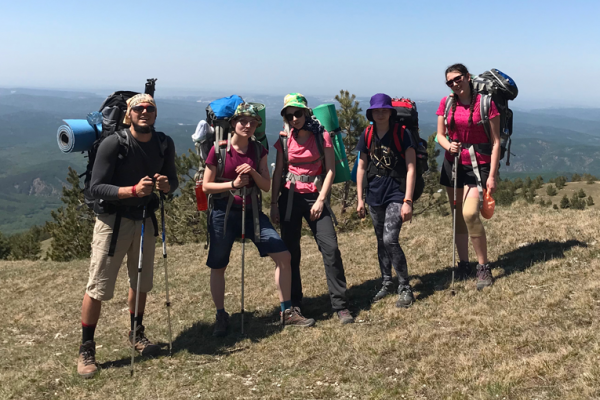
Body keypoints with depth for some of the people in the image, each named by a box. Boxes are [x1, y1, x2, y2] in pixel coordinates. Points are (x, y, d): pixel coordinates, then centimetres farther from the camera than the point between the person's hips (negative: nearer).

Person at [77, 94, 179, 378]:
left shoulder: (165, 144, -2)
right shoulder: (113, 144, -16)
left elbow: (173, 181, 7)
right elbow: (95, 188, -17)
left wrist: (166, 184, -17)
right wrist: (133, 189, -31)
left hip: (145, 220, 5)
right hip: (113, 221, -4)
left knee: (141, 282, 16)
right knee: (97, 287, -3)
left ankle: (136, 334, 36)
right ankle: (86, 349, 11)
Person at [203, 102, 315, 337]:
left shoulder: (258, 150, 5)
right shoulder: (219, 150, -7)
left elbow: (266, 186, 4)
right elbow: (206, 186, -4)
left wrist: (253, 173, -15)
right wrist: (233, 184, -18)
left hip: (251, 211, 4)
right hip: (224, 213, -3)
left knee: (283, 256, -4)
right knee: (218, 267, 4)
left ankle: (287, 313, 8)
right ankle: (221, 317, 25)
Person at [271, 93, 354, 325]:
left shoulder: (321, 136, -3)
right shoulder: (284, 139, 5)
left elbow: (330, 169, -3)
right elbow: (278, 172, 8)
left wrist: (321, 200, -10)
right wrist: (274, 203, 3)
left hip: (315, 197, -2)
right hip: (289, 197, 2)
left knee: (330, 248, -11)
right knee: (290, 252, 3)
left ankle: (340, 306, -3)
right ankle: (294, 304, 16)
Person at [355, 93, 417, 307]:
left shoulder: (402, 134, -7)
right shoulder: (367, 136, 5)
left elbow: (411, 168, -8)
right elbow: (361, 168, 11)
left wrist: (408, 201, -14)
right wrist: (360, 199, 9)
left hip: (396, 193, -5)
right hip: (375, 194, 5)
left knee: (390, 240, -15)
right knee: (381, 241, 12)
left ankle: (405, 288, -1)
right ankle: (386, 283, 28)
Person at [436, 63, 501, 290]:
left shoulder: (485, 103, -9)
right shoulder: (446, 103, 4)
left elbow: (496, 142, -8)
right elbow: (440, 135, 9)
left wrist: (492, 175, -12)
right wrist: (448, 145, -15)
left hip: (478, 165, -5)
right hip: (452, 164, 5)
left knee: (470, 214, -18)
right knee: (458, 216, 9)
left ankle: (484, 268, -4)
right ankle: (463, 265, 22)